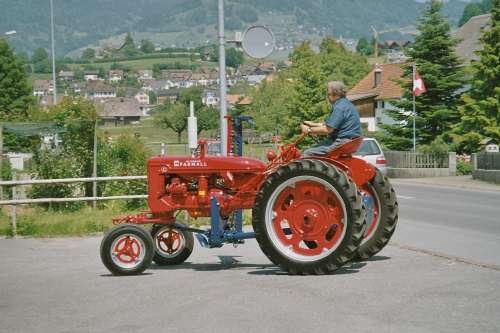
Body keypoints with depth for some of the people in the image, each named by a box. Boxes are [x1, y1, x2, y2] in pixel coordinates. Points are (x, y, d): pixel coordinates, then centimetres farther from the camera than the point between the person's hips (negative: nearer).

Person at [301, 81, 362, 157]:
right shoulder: (345, 104, 18)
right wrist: (312, 124, 20)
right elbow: (330, 124, 24)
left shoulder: (339, 107, -17)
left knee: (307, 154, -14)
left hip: (342, 142, -11)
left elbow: (328, 130, -20)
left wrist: (309, 130, -10)